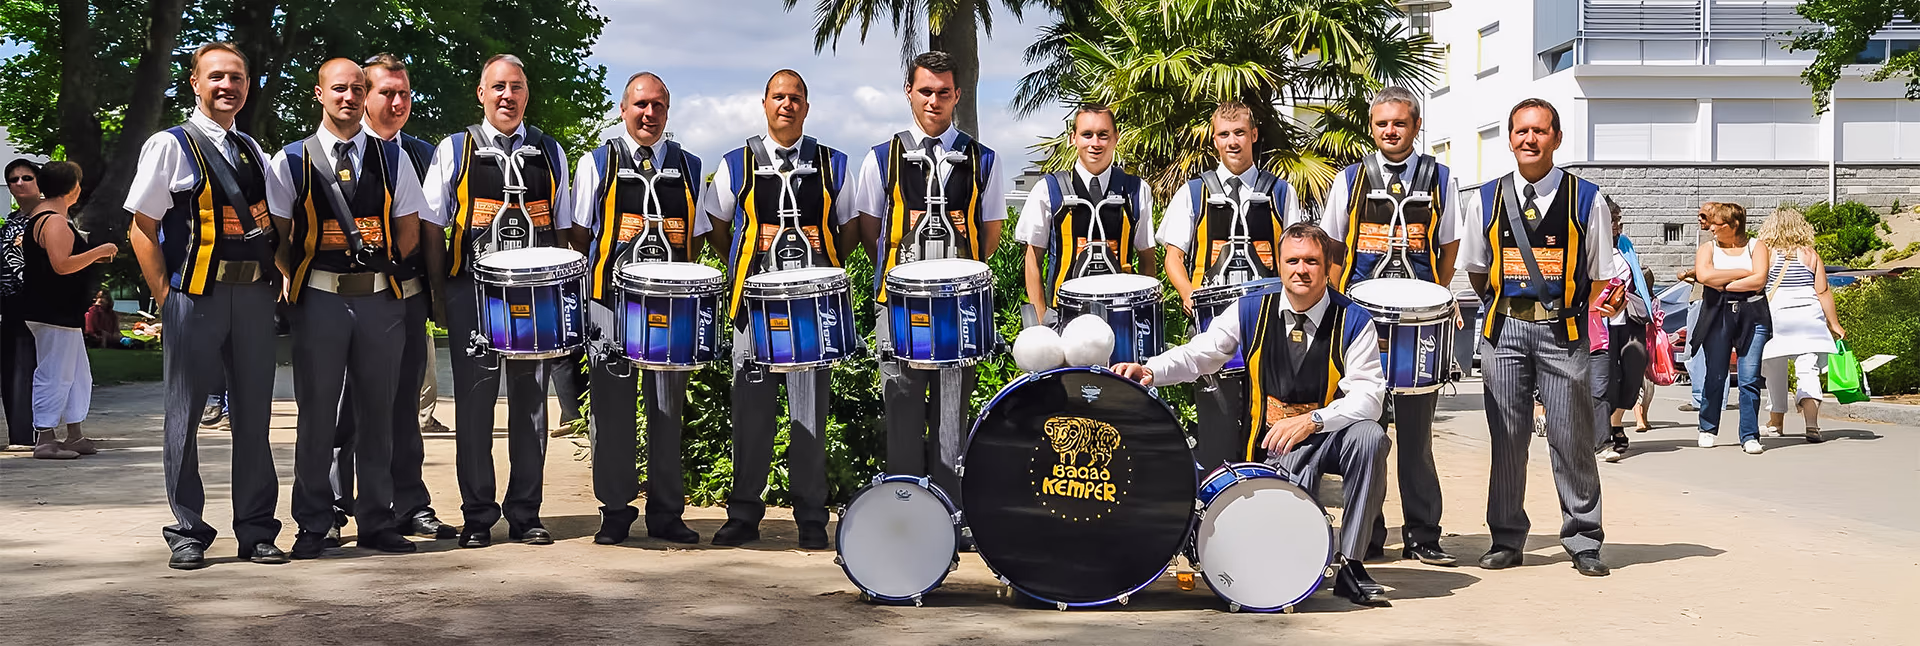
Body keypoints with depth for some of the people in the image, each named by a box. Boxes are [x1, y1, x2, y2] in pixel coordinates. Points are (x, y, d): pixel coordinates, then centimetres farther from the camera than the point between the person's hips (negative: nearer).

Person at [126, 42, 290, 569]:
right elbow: (142, 230, -3)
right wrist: (166, 297, -10)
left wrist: (274, 284, 9)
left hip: (255, 294, 5)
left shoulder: (253, 152, 15)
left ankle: (256, 531, 14)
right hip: (195, 294, -5)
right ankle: (187, 533, 10)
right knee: (185, 413, 2)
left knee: (254, 415, 7)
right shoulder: (170, 146, -1)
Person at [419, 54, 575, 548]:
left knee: (531, 402, 4)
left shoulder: (550, 153, 12)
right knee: (475, 401, 0)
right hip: (472, 294, -2)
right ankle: (478, 516, 8)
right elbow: (433, 228, 6)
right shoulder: (454, 150, 6)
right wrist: (438, 296, 0)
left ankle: (525, 513, 13)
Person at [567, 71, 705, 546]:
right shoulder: (597, 164, 7)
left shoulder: (689, 167, 13)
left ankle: (666, 511, 12)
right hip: (611, 304, -2)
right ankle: (615, 510, 10)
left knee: (668, 407, 4)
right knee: (612, 408, 1)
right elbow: (580, 234, 8)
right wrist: (585, 292, 0)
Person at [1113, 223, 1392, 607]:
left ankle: (1351, 564, -23)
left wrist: (1312, 421, -30)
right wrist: (1150, 371, -24)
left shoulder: (1353, 322, -6)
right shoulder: (1252, 312, 1)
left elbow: (1368, 395, -15)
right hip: (1275, 446, -1)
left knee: (1370, 437, -36)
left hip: (1332, 434, 1)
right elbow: (1199, 355, -3)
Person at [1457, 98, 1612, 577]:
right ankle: (1506, 541, 13)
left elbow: (1599, 276, 7)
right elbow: (1475, 268, 18)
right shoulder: (1485, 200, 8)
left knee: (1571, 438, -1)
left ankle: (1583, 543, 9)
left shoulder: (1586, 200, 2)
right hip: (1504, 330, 2)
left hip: (1564, 330, -2)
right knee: (1507, 438, 4)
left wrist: (1583, 316, 1)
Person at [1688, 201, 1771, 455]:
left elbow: (1759, 280, -8)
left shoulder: (1756, 247, 7)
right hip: (1718, 316, 1)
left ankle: (1749, 436, -1)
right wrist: (1742, 273, -8)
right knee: (1714, 377, 3)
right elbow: (1704, 275, -10)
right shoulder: (1708, 248, 10)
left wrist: (1723, 285, -7)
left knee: (1749, 380, -5)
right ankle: (1708, 429, 19)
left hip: (1752, 317, -1)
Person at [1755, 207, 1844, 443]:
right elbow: (1823, 292, 2)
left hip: (1775, 315, -1)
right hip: (1809, 316, 1)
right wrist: (1834, 324, 7)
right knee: (1807, 370, -4)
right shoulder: (1811, 255, 3)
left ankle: (1776, 421, 26)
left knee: (1775, 370, 13)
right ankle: (1812, 423, -22)